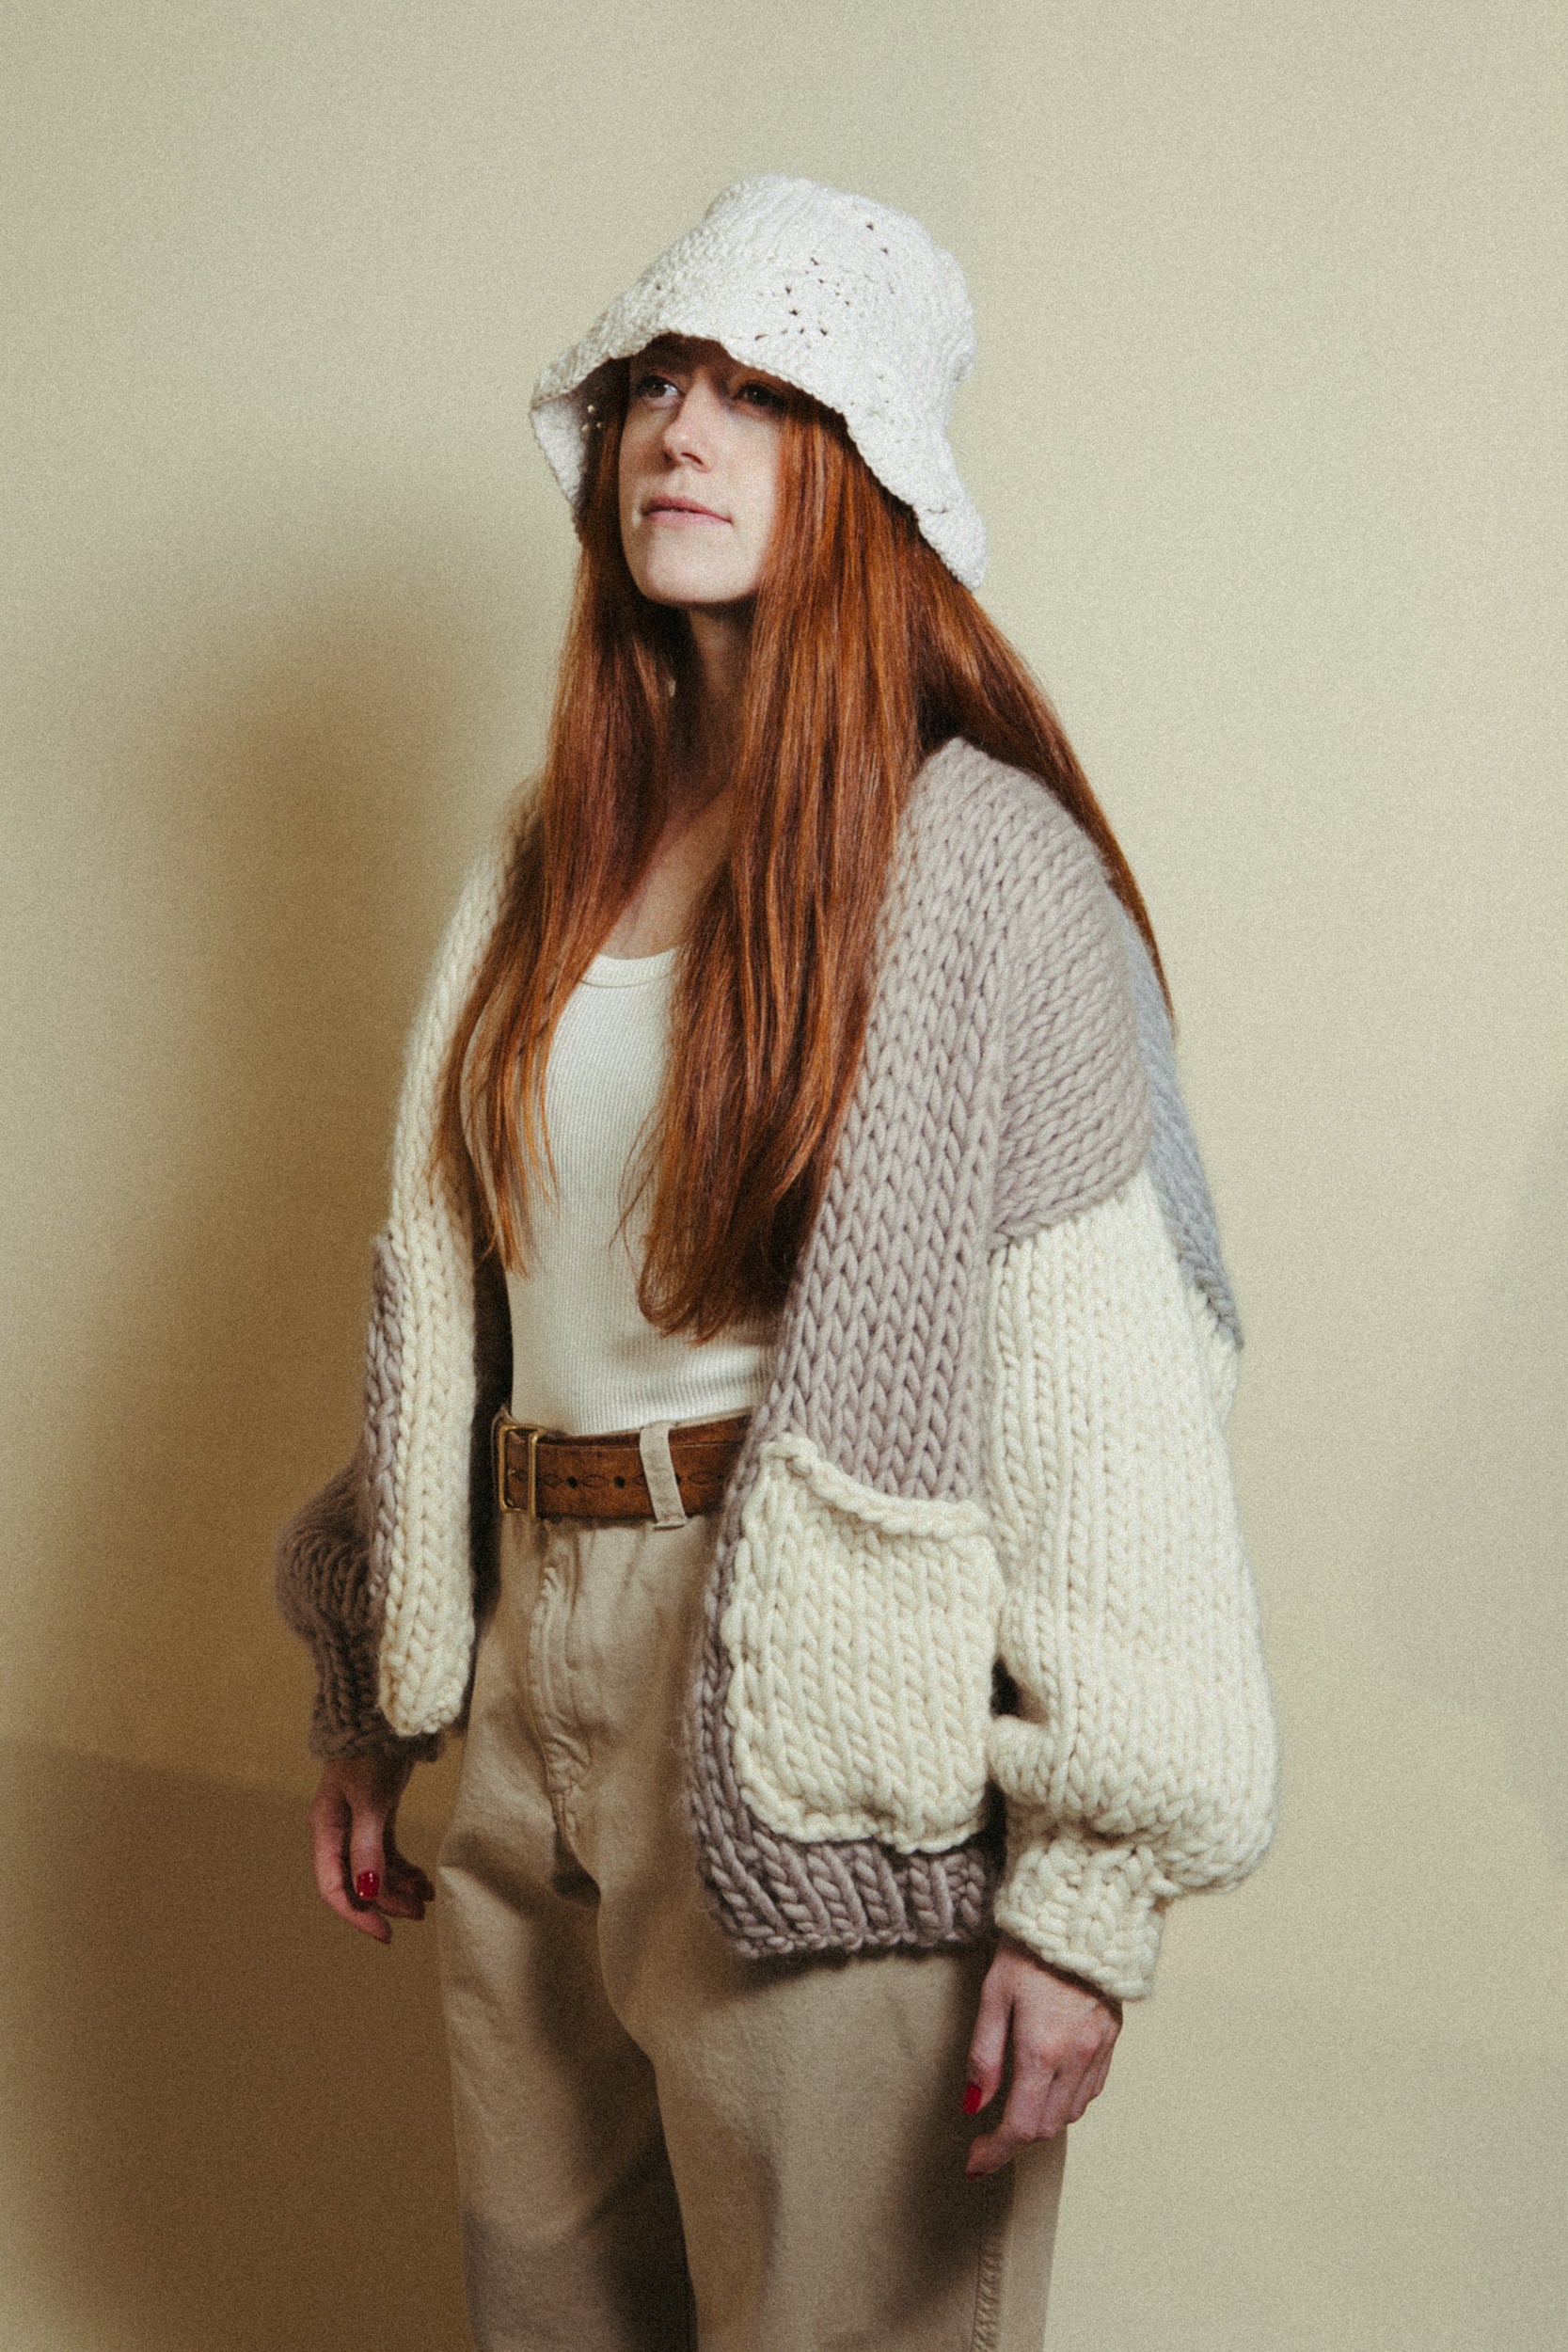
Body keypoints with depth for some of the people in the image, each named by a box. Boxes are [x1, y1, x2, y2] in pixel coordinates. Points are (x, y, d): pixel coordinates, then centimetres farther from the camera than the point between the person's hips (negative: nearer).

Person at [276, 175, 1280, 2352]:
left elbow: (1112, 1378, -16)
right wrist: (375, 1703, 15)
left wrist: (1090, 1886, -19)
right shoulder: (550, 863, 9)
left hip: (830, 1764, -6)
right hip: (540, 1706, 7)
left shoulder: (979, 860, -12)